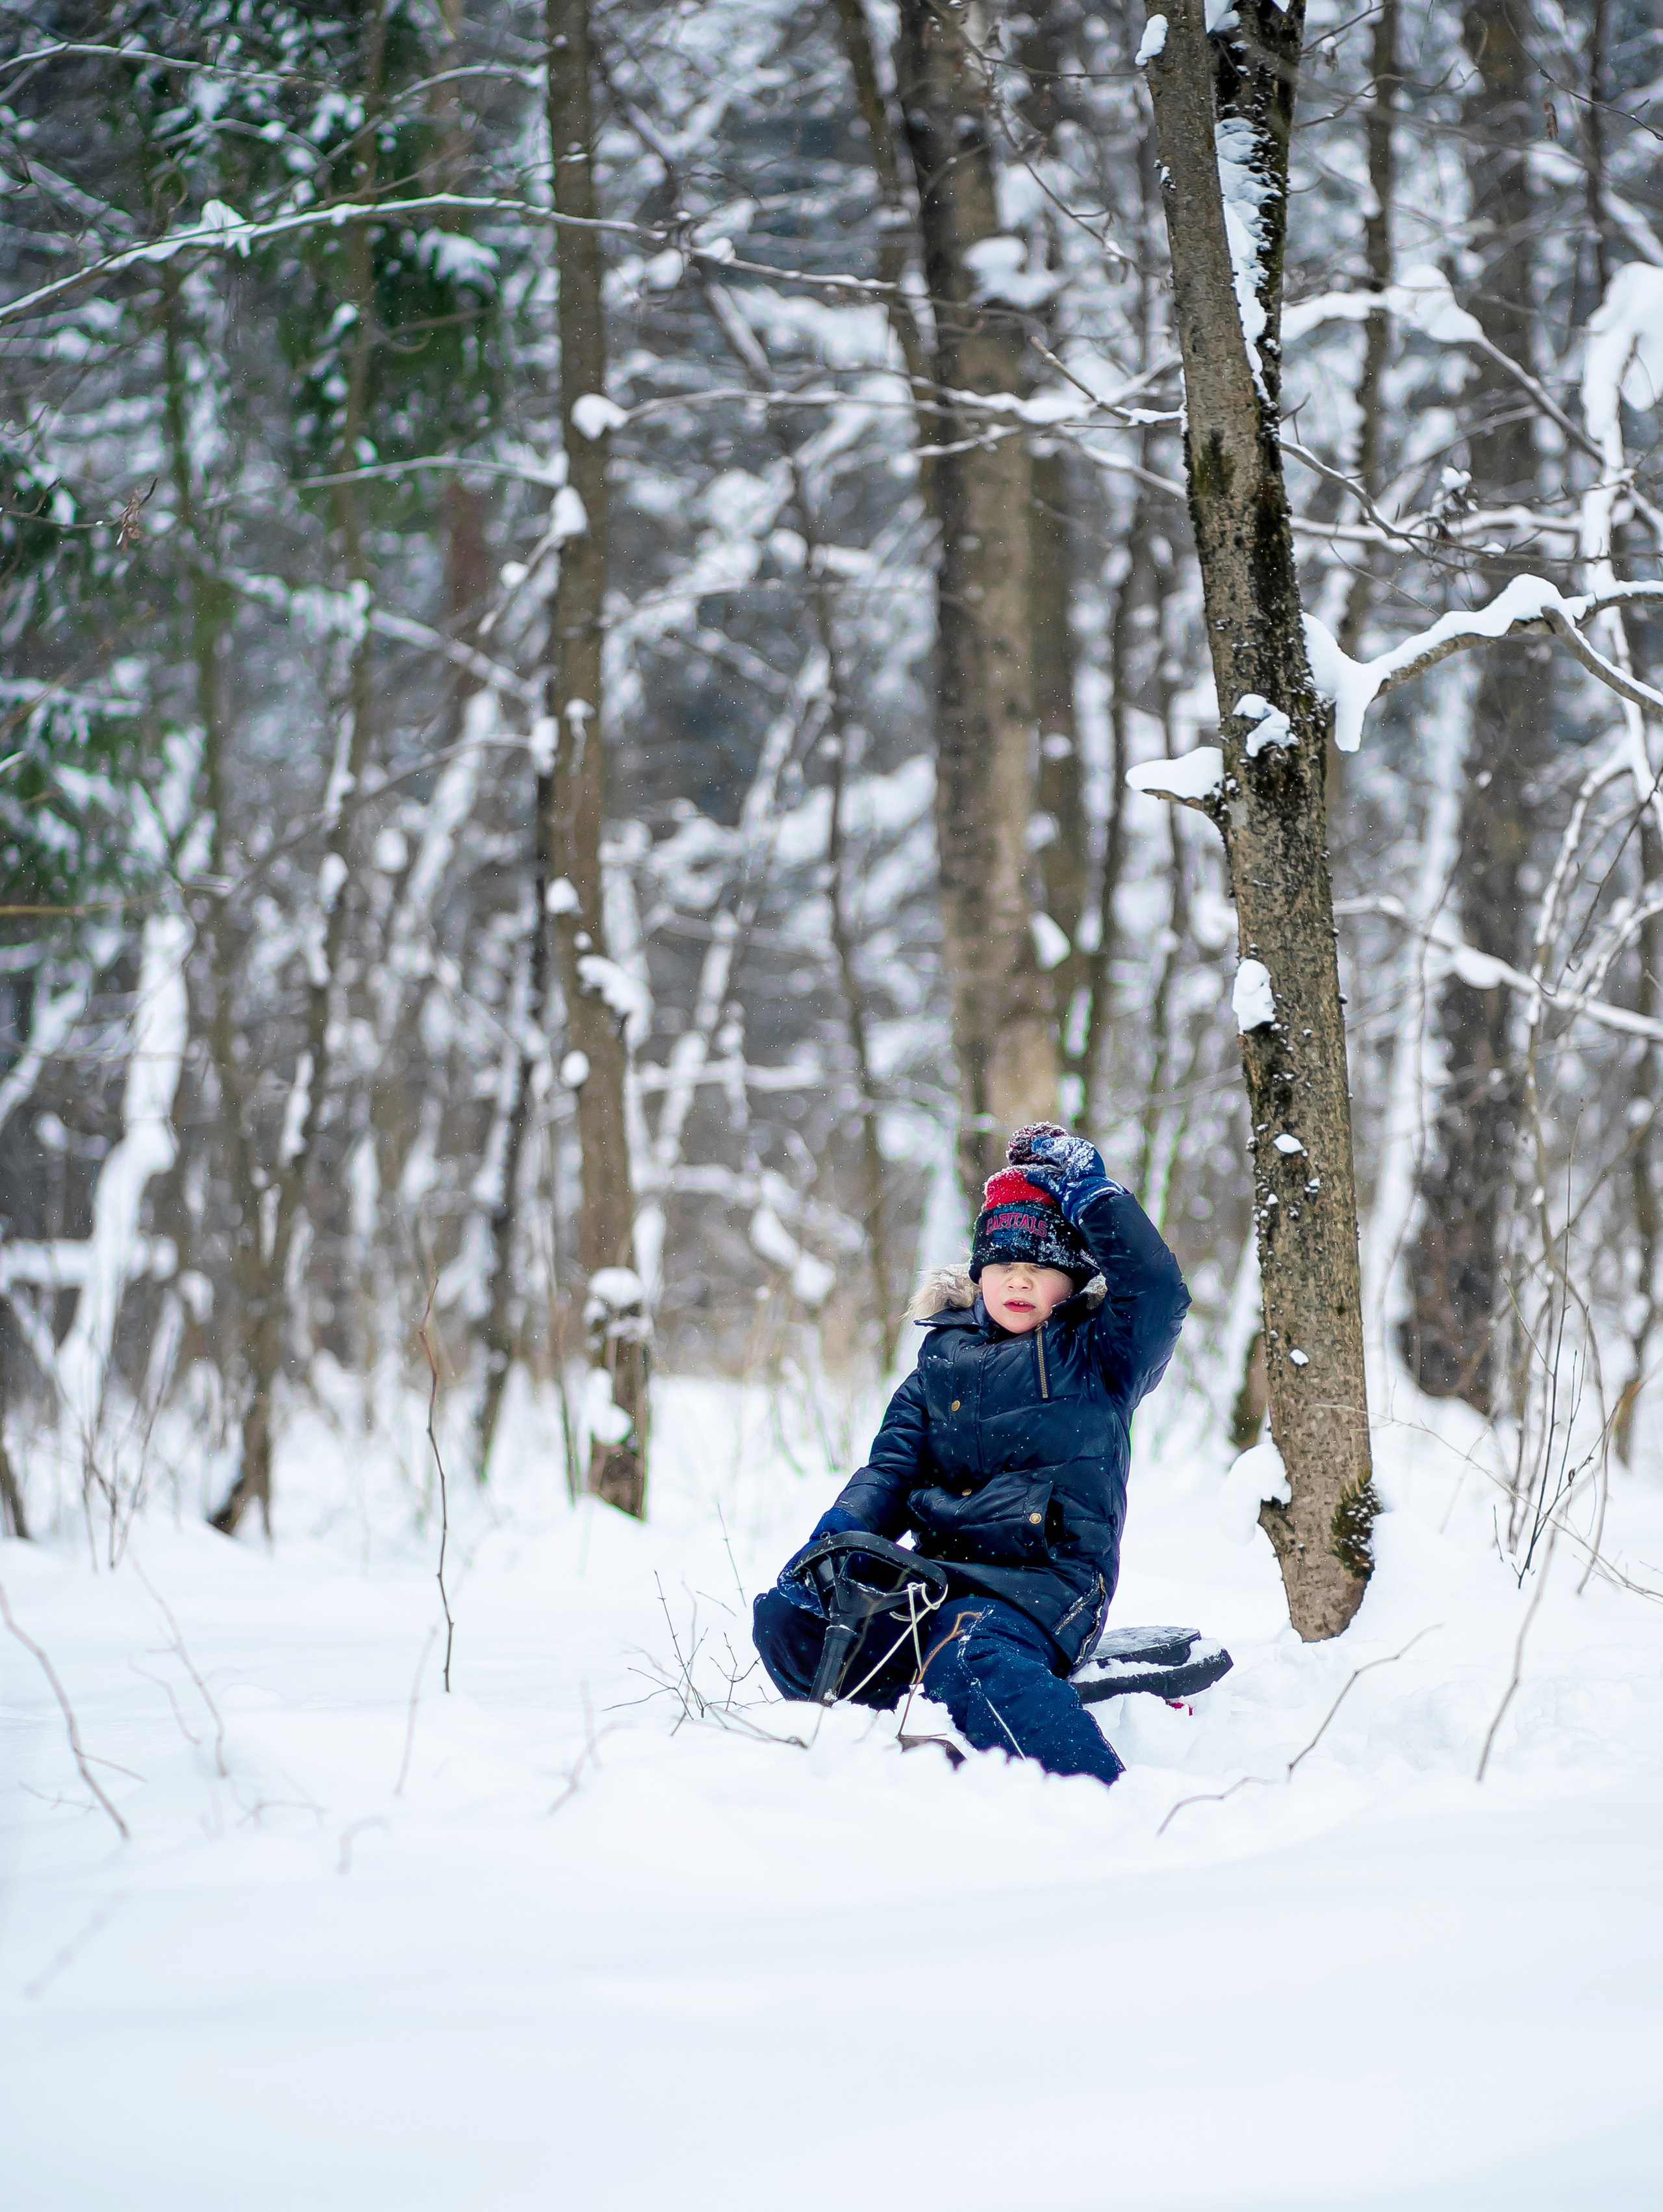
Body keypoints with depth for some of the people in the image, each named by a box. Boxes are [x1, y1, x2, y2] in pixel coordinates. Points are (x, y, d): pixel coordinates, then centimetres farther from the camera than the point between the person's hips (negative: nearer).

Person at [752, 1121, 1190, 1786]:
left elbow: (1159, 1292, -11)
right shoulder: (942, 1365, 21)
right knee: (788, 1618, -16)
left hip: (1049, 1575, -6)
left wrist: (1090, 1194, -5)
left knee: (971, 1657, -39)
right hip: (941, 1569, 6)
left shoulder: (1097, 1356, 9)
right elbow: (890, 1470, 12)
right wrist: (830, 1543, -7)